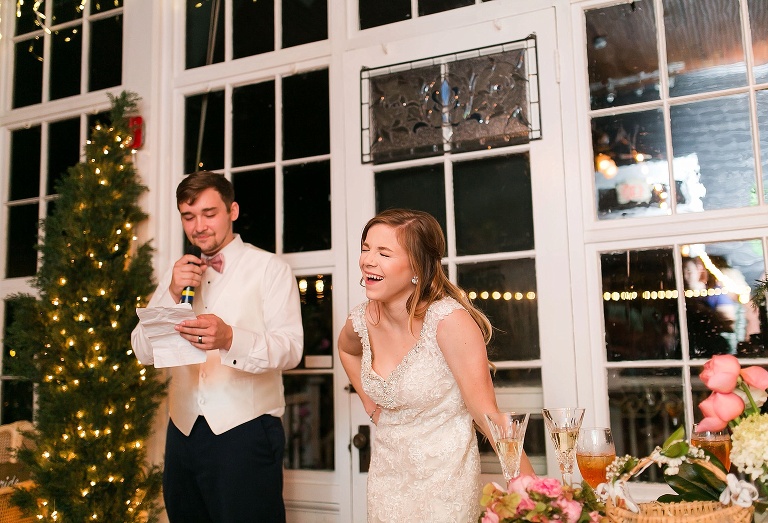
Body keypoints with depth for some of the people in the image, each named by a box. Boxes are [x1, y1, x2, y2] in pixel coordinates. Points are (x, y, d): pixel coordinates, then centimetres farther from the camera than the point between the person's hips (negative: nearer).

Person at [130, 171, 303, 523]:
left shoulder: (270, 268, -2)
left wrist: (230, 339, -31)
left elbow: (290, 348, -13)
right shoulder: (178, 274, 13)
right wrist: (173, 294, -10)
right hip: (184, 430, 5)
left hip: (246, 431, -4)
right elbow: (144, 352, 5)